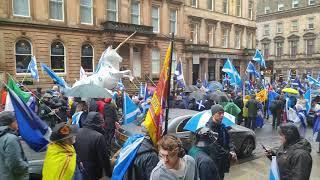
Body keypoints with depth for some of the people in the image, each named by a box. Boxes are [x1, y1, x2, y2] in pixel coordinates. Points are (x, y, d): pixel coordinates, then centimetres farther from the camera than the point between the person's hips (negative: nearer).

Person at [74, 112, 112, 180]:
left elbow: (74, 150, 6)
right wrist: (109, 173, -7)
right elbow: (104, 157, -21)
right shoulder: (99, 136, -27)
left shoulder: (78, 132, -8)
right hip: (93, 173, -5)